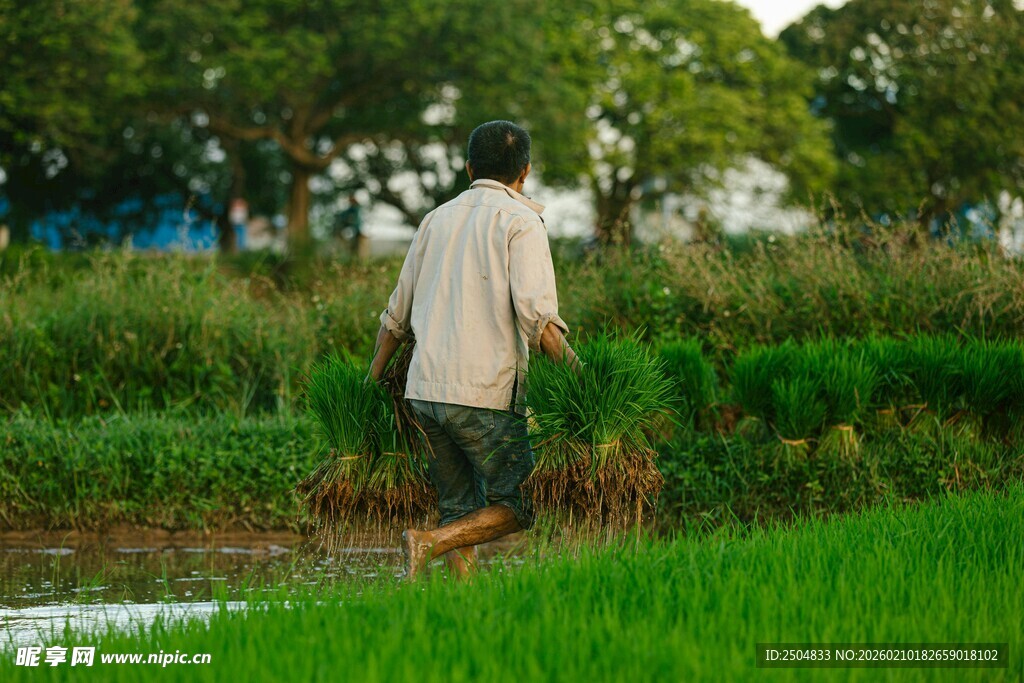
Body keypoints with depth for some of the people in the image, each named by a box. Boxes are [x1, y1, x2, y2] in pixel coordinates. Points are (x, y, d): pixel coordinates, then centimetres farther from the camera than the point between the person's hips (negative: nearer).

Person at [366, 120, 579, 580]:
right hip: (486, 394, -6)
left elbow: (397, 314, 22)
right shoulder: (520, 222, -3)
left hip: (424, 390, 6)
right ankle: (429, 543, -16)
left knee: (459, 508, 12)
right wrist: (577, 376, -13)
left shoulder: (438, 219, 16)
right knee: (514, 508, 3)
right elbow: (536, 313, -16)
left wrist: (373, 379, 30)